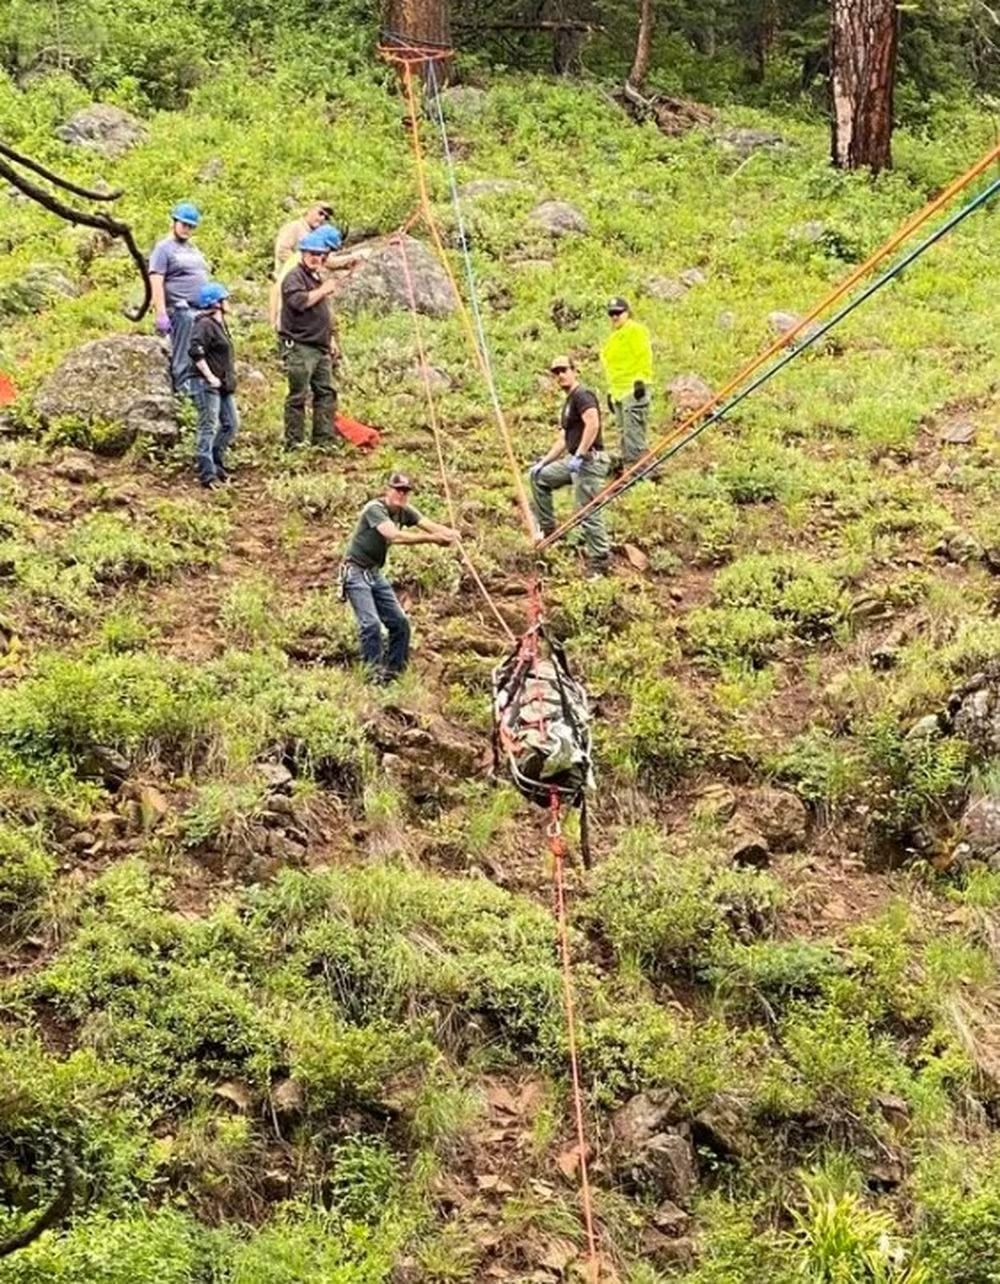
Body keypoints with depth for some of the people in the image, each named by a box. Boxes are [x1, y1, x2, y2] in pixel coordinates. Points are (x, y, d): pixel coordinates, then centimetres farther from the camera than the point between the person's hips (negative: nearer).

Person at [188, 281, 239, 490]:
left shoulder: (220, 324, 16)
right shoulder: (204, 324, -14)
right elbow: (195, 351, -24)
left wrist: (230, 378, 18)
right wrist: (210, 377, -23)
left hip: (224, 386, 10)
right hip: (207, 385, -10)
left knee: (231, 424, 13)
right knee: (208, 428, -6)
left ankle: (216, 461, 26)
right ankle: (207, 474, -4)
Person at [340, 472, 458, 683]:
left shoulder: (404, 512, 2)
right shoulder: (375, 509, -21)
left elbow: (430, 525, -11)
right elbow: (395, 536, -36)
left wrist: (448, 533, -34)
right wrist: (431, 538, -41)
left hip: (376, 573, 8)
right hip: (356, 572, -8)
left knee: (399, 622, 4)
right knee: (370, 624, -19)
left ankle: (393, 671, 14)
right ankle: (375, 674, -12)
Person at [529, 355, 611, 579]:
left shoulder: (582, 395, -9)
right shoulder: (568, 403, 22)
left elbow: (593, 422, -26)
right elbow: (563, 439, 25)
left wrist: (579, 455, -28)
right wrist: (544, 461, 18)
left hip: (588, 460, -10)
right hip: (574, 461, 10)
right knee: (538, 475, 18)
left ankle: (600, 561, -3)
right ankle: (547, 528, 19)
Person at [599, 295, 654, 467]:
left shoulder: (635, 331, -2)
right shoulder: (613, 338, 26)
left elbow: (644, 357, -11)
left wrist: (641, 380, -19)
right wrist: (610, 392, 24)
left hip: (633, 389, -10)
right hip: (619, 391, 10)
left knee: (633, 430, -16)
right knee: (623, 433, 7)